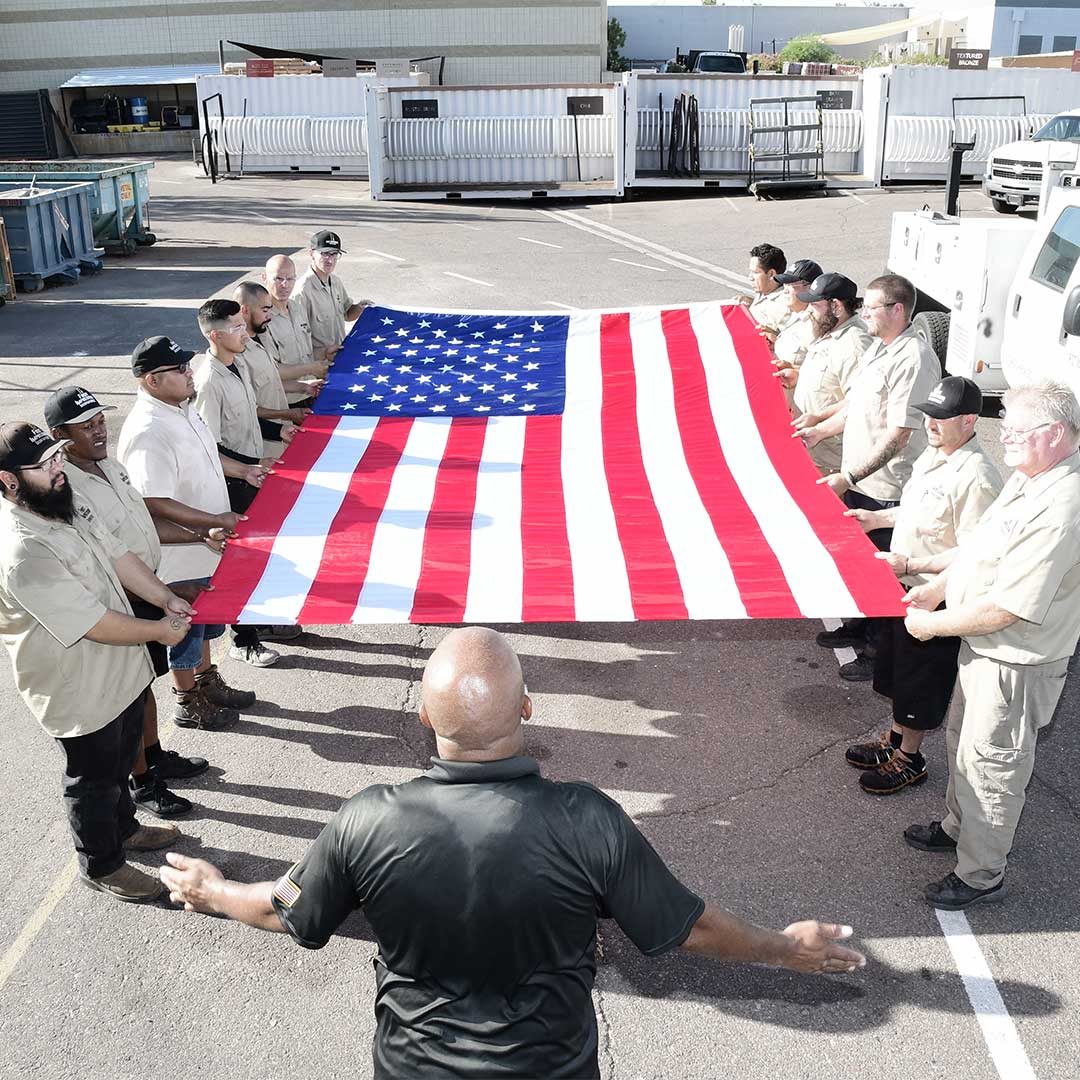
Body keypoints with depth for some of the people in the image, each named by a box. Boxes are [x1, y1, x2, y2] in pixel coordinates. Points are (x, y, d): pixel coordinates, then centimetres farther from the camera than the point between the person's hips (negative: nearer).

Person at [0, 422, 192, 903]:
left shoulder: (64, 507, -3)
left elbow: (116, 554, 5)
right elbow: (94, 624, -31)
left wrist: (166, 599, -6)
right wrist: (158, 630, -18)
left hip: (119, 670, 9)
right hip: (80, 693, -8)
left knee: (121, 761, 28)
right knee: (93, 779, 14)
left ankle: (124, 828, 52)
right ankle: (101, 865, 37)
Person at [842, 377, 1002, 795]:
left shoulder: (976, 478, -27)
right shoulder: (934, 454, 3)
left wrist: (909, 564, -27)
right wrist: (878, 518, 12)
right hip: (906, 587, 9)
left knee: (920, 685, 10)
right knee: (897, 672, 24)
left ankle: (909, 759, 29)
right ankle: (894, 740, 44)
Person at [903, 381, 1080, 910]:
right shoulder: (1029, 477, 0)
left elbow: (1006, 610, -30)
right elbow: (983, 543, 16)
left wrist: (933, 624, -18)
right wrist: (940, 585, 6)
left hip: (1015, 665, -10)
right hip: (983, 649, 10)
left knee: (990, 762, 7)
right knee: (962, 740, 26)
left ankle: (981, 874, 27)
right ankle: (958, 826, 49)